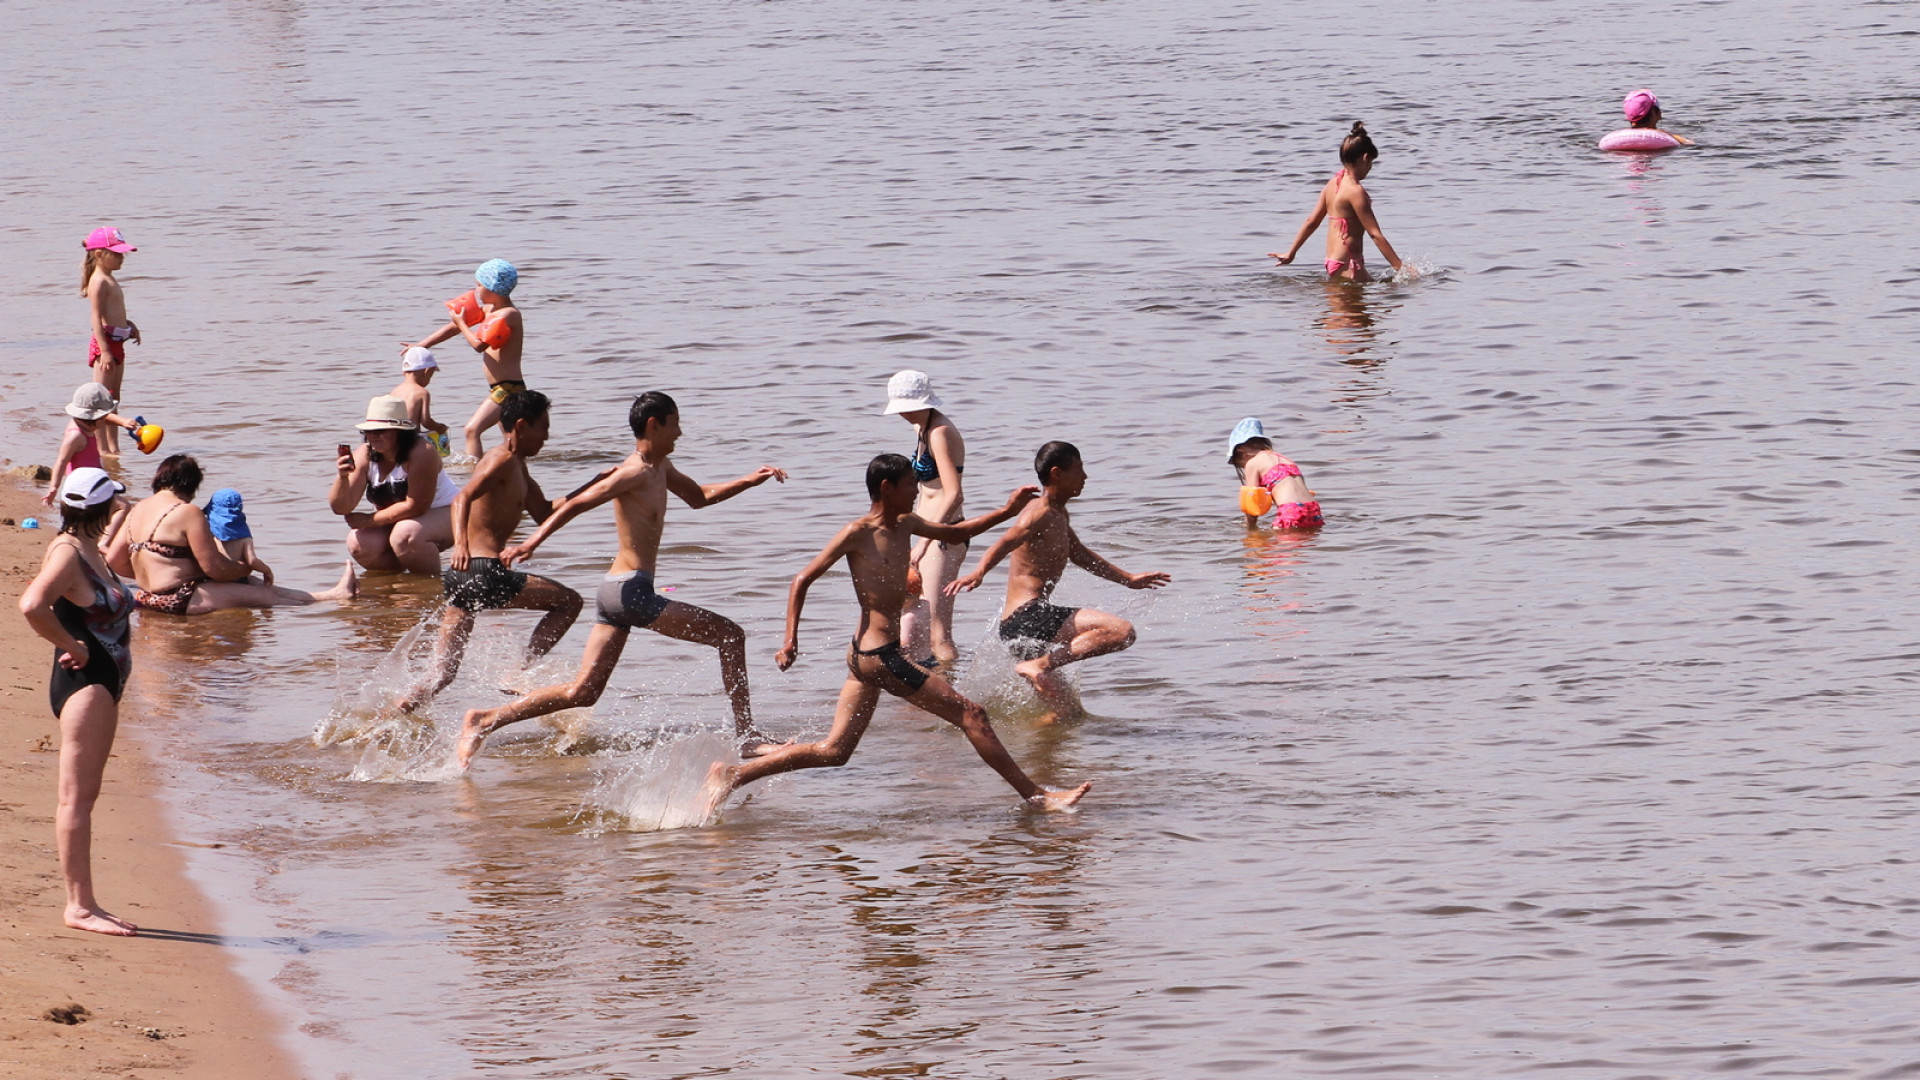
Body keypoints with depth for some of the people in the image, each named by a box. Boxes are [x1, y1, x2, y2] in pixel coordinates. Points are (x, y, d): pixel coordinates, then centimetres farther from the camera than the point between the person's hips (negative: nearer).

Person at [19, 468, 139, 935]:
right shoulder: (67, 553, -15)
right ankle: (79, 904, -8)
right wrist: (71, 646, -20)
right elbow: (32, 604, -32)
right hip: (84, 682, -10)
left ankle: (84, 903, 17)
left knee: (84, 796, 12)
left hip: (102, 683, 10)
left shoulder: (90, 551, 14)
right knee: (77, 796, -8)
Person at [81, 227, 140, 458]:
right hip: (104, 343, -10)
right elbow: (96, 318, -20)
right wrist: (104, 350, -25)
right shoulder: (99, 281, -14)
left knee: (113, 397, 13)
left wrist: (128, 325, 13)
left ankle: (113, 446, 18)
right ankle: (102, 448, -8)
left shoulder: (110, 280, 16)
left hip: (116, 343, 10)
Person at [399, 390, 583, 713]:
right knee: (568, 602, 1)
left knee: (442, 673, 7)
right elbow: (463, 497, -23)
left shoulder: (517, 466, 24)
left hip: (462, 576, 10)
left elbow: (545, 514, 30)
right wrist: (461, 544, -39)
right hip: (483, 572, -10)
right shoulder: (503, 460, -7)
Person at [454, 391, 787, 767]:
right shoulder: (634, 473, -12)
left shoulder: (661, 468, 18)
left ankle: (484, 722, 5)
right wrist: (533, 541, -27)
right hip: (630, 590, -10)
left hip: (615, 591, 10)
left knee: (583, 693, 8)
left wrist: (749, 481, 23)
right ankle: (746, 735, -3)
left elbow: (698, 497, 34)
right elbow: (576, 504, -18)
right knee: (731, 636, -5)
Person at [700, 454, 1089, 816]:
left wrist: (1006, 512, 20)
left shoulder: (905, 525, 14)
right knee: (971, 714, -6)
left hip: (864, 656, 10)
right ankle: (1036, 796, -2)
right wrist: (791, 641, -17)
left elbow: (954, 533, 30)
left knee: (833, 752, 10)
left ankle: (732, 775, 10)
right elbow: (803, 579, -9)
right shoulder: (858, 533, -10)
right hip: (878, 655, -10)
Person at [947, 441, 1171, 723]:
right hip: (1028, 616, -10)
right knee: (1121, 631, -24)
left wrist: (1129, 579, 46)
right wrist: (978, 573, -47)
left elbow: (1080, 556, 39)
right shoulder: (1040, 514, -9)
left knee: (1066, 713, 17)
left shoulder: (1059, 516, 22)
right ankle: (1039, 665, -26)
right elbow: (1005, 543, -28)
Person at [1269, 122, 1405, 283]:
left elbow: (1311, 222, 16)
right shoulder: (1355, 191, -15)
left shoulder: (1333, 184, 10)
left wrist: (1290, 254, 25)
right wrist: (1399, 267, -14)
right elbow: (1375, 234, -16)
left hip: (1332, 262, 10)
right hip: (1347, 264, -10)